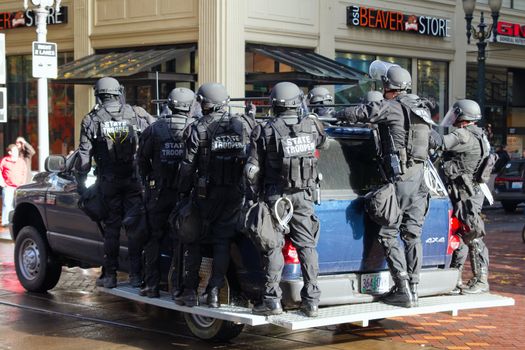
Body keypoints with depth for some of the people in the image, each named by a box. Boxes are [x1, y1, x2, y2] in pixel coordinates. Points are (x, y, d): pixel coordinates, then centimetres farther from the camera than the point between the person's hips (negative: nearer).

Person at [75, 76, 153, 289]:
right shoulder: (137, 115, 1)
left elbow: (84, 154, -2)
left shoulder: (91, 120, -1)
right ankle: (135, 274, 7)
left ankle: (110, 275, 10)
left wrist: (81, 181, 4)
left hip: (108, 181, 0)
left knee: (111, 226, 8)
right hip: (134, 179, 0)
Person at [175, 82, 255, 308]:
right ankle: (214, 292, 6)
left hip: (207, 194, -3)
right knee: (223, 242, 8)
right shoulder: (243, 125, 3)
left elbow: (188, 165, -7)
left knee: (193, 240, 9)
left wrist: (183, 191, 1)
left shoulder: (199, 129, -8)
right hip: (235, 194, 3)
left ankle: (190, 291, 10)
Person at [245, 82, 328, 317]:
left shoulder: (266, 131, -9)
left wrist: (253, 196, 4)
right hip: (304, 196, 3)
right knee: (307, 245, 7)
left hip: (275, 197, -3)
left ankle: (272, 299, 2)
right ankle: (311, 300, 8)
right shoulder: (312, 125, 0)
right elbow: (323, 144, 22)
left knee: (273, 247, 2)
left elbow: (252, 170, -8)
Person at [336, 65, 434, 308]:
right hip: (418, 178, 8)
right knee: (412, 234, 10)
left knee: (388, 235, -2)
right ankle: (412, 289, 13)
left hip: (399, 178, -8)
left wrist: (338, 114, 13)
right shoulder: (421, 108, 14)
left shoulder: (391, 107, -10)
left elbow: (358, 113, -9)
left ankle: (403, 290, -6)